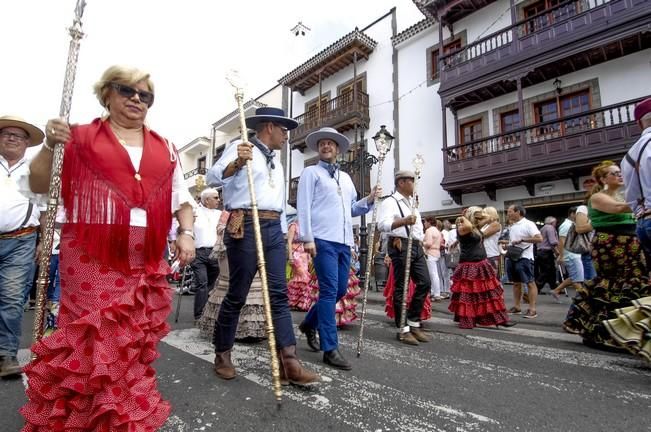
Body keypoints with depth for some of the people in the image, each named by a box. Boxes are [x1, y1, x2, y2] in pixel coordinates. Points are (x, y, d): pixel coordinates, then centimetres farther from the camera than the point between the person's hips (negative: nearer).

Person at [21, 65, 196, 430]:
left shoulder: (165, 148, 14)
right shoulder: (81, 138, 6)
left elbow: (181, 198, 16)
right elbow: (38, 186, 6)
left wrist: (187, 234, 2)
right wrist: (50, 145, -10)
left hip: (146, 262, 3)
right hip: (90, 258, -3)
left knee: (134, 343, 10)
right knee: (89, 341, 0)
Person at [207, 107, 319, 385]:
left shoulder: (276, 162, 25)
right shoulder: (239, 148, 2)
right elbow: (212, 177, -13)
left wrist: (283, 231, 22)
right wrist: (237, 163, -31)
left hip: (273, 229, 7)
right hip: (245, 227, -7)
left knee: (279, 294, -2)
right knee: (237, 294, 1)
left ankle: (288, 363, -1)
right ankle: (222, 354, 23)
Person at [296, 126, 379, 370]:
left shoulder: (346, 178, 24)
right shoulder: (311, 172, 6)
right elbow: (303, 206, -4)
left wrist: (369, 200, 5)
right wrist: (307, 238, -14)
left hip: (344, 241, 7)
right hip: (323, 240, -6)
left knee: (340, 290, 10)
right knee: (329, 290, -9)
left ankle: (309, 323, 32)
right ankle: (330, 349, 0)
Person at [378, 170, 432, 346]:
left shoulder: (412, 203, 21)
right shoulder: (390, 202, -8)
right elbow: (382, 224, -24)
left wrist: (420, 239, 9)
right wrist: (403, 221, -40)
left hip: (416, 246, 9)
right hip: (400, 246, -8)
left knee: (425, 282, 5)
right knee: (400, 287, -3)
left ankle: (414, 323, 18)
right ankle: (403, 329, 8)